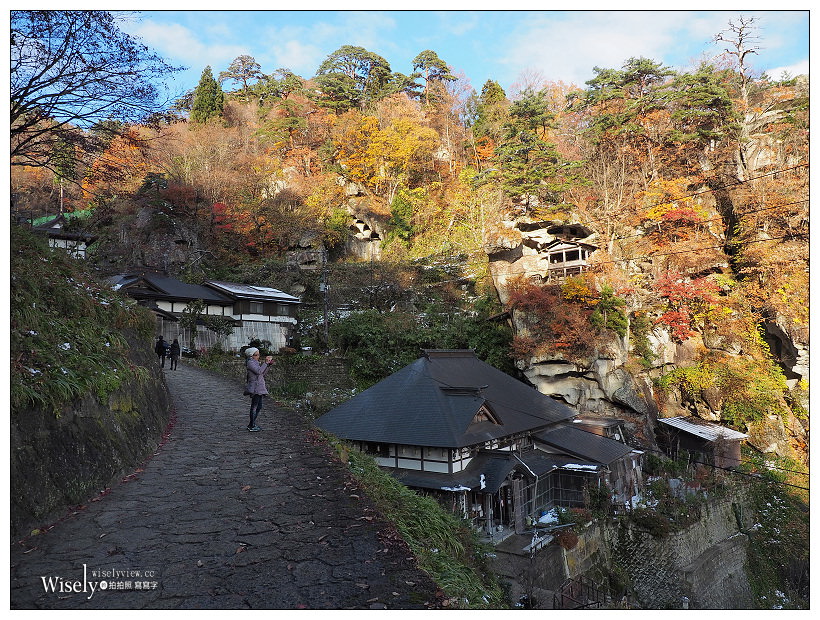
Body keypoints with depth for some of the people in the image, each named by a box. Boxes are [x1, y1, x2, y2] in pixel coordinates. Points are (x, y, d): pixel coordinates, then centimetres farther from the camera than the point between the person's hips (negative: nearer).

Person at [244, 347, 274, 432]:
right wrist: (265, 363, -16)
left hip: (260, 388, 10)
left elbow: (263, 373, 19)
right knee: (254, 407, -5)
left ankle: (251, 425, 21)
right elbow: (259, 371, -21)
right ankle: (252, 426, 1)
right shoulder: (250, 362, -10)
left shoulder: (256, 362, 18)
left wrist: (269, 364, 9)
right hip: (255, 387, -10)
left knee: (259, 407, 13)